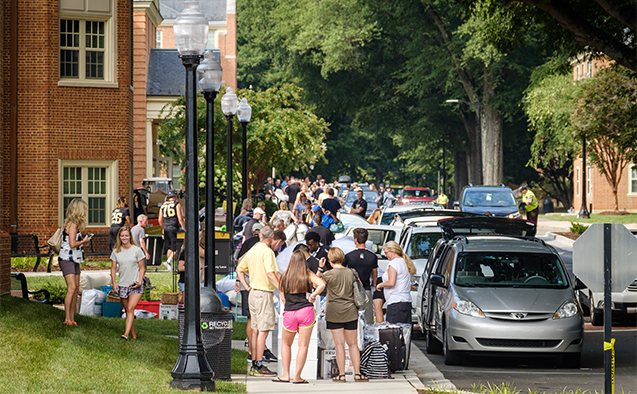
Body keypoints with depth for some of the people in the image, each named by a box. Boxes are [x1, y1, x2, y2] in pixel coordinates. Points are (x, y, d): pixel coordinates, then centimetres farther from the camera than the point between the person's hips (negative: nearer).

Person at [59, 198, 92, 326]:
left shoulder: (74, 224, 16)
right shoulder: (72, 224, -14)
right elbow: (72, 244, -21)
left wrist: (83, 241, 17)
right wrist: (84, 241, -8)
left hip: (74, 260, 10)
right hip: (67, 259, -10)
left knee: (76, 289, 7)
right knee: (71, 288, -15)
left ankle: (72, 318, 9)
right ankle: (67, 318, -15)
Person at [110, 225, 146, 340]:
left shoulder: (137, 250, -3)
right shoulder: (116, 252, 5)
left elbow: (142, 268, 0)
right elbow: (113, 268, 10)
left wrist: (140, 282, -12)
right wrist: (114, 282, -3)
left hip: (135, 285, -4)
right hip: (122, 285, 4)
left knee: (130, 309, -18)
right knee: (127, 310, 8)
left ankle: (126, 334, -26)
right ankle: (133, 335, 18)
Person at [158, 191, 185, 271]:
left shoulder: (163, 205, 15)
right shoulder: (176, 204, 0)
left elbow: (160, 220, 17)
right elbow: (180, 218, -6)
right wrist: (185, 228, 1)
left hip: (166, 228, 6)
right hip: (173, 227, -6)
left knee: (169, 248, 12)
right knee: (176, 248, -5)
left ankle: (170, 265, 12)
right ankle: (169, 261, -24)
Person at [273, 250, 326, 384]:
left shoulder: (285, 276, 7)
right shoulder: (308, 275, 0)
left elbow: (282, 298, 13)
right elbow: (321, 284, -17)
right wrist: (313, 296, -5)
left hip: (289, 313, 2)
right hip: (306, 311, -2)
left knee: (286, 344, 18)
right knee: (303, 345, 3)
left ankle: (285, 375, 12)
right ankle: (297, 376, 0)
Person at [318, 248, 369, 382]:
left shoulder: (329, 274, -11)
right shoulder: (351, 273, 0)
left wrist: (320, 268, 8)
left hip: (334, 312, -3)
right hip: (350, 312, 3)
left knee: (339, 344, 0)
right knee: (353, 344, 8)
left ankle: (341, 374, 0)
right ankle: (357, 373, 7)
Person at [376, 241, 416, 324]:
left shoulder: (393, 263, -9)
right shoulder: (405, 262, 18)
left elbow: (391, 283, -18)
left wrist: (380, 285, -2)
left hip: (396, 303, -9)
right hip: (407, 301, 9)